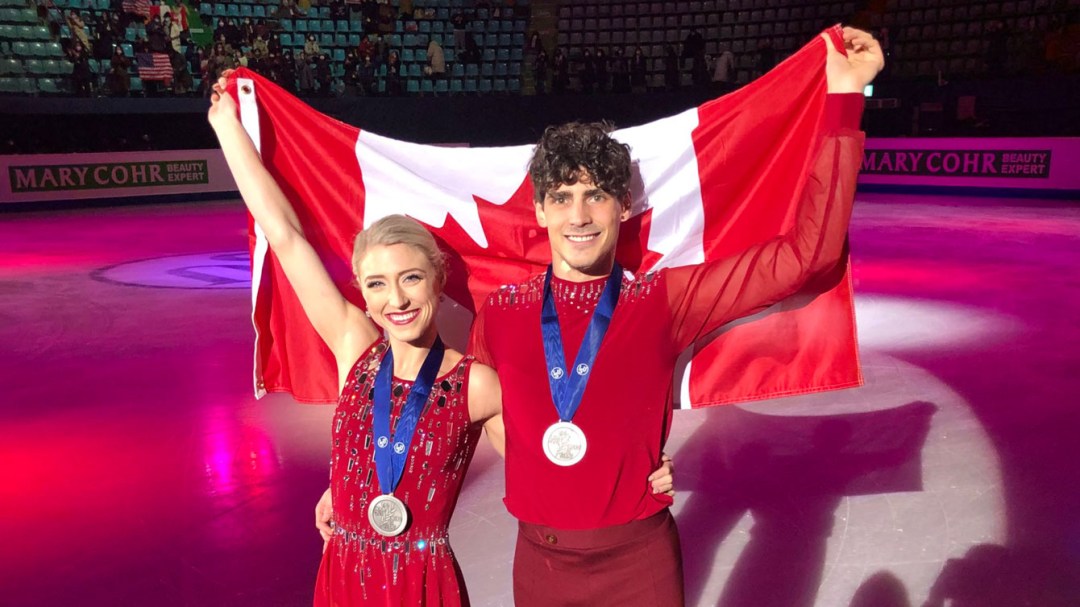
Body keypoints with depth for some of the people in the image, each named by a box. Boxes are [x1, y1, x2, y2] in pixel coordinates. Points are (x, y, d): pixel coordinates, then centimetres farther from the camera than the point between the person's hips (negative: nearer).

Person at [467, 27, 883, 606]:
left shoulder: (665, 301, -10)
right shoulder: (500, 312, -5)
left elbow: (804, 252, -15)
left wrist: (844, 98, -18)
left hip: (637, 560, -1)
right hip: (538, 559, 2)